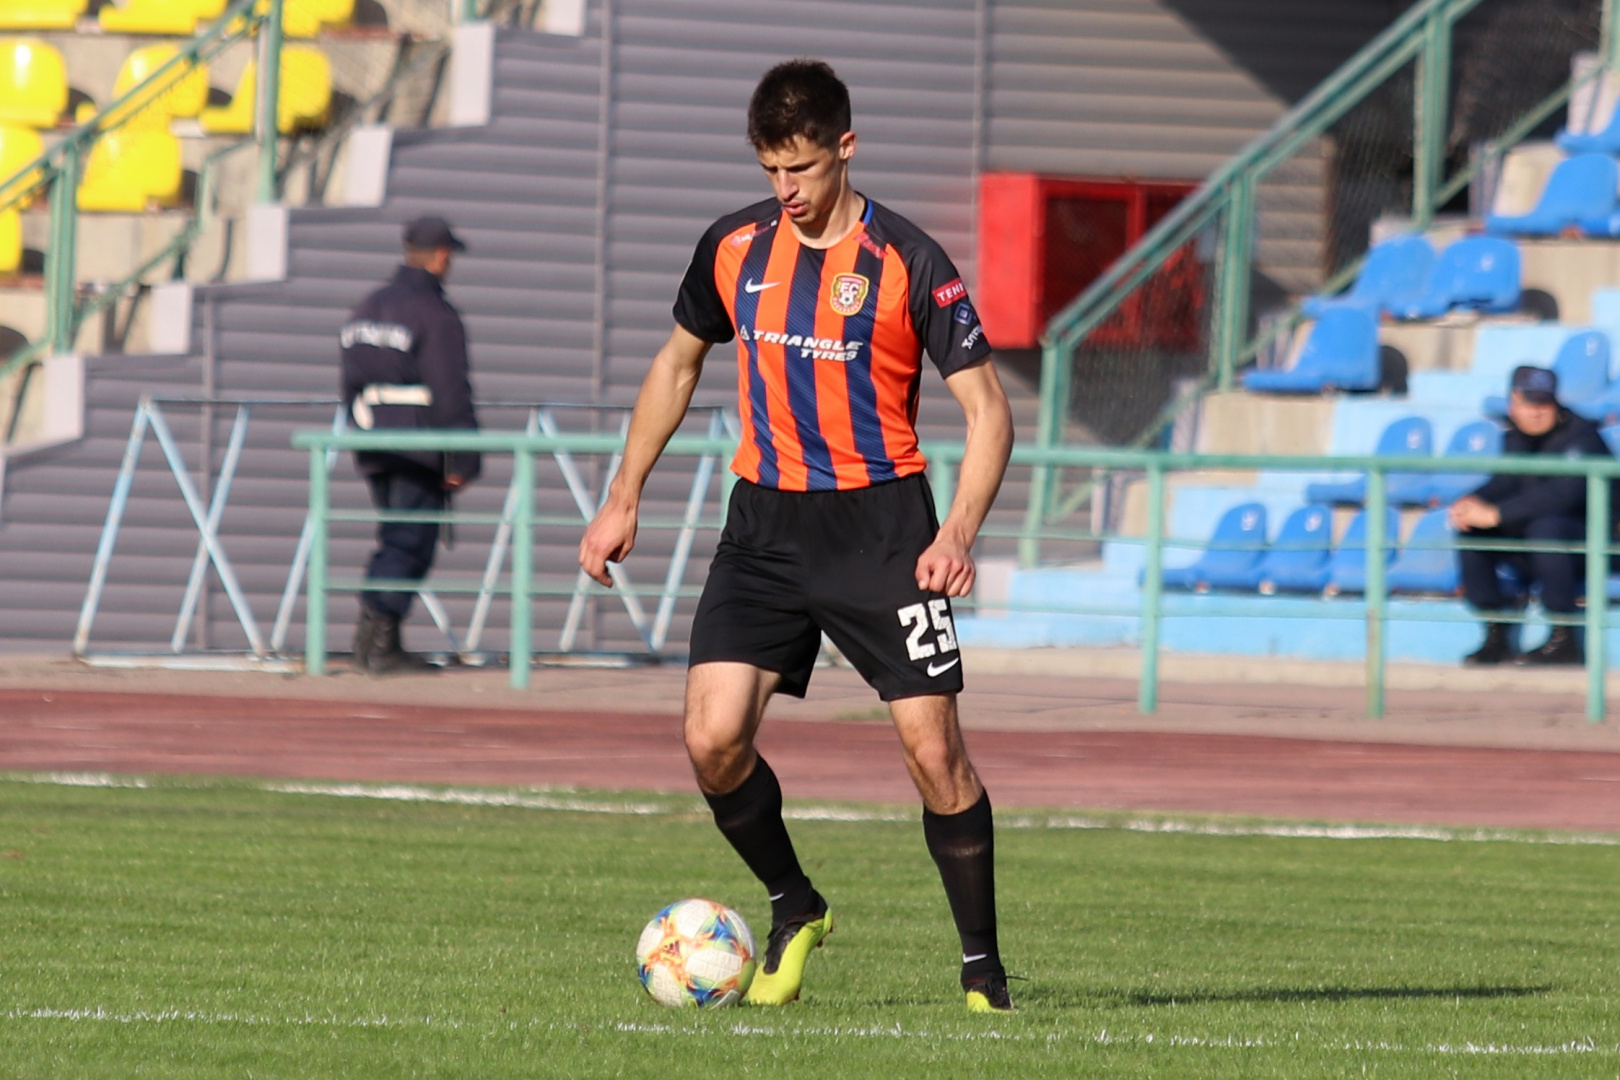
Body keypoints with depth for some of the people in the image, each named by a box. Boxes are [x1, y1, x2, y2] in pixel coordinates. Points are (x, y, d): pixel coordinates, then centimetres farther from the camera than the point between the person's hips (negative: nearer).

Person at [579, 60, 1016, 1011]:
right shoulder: (734, 248, 3)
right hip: (766, 521, 4)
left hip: (881, 526, -4)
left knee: (934, 749, -8)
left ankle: (984, 970, 5)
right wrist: (624, 500, 16)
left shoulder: (908, 263, -10)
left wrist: (960, 533, -23)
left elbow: (987, 410, -8)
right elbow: (679, 364, 20)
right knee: (714, 737, -10)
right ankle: (794, 911, 14)